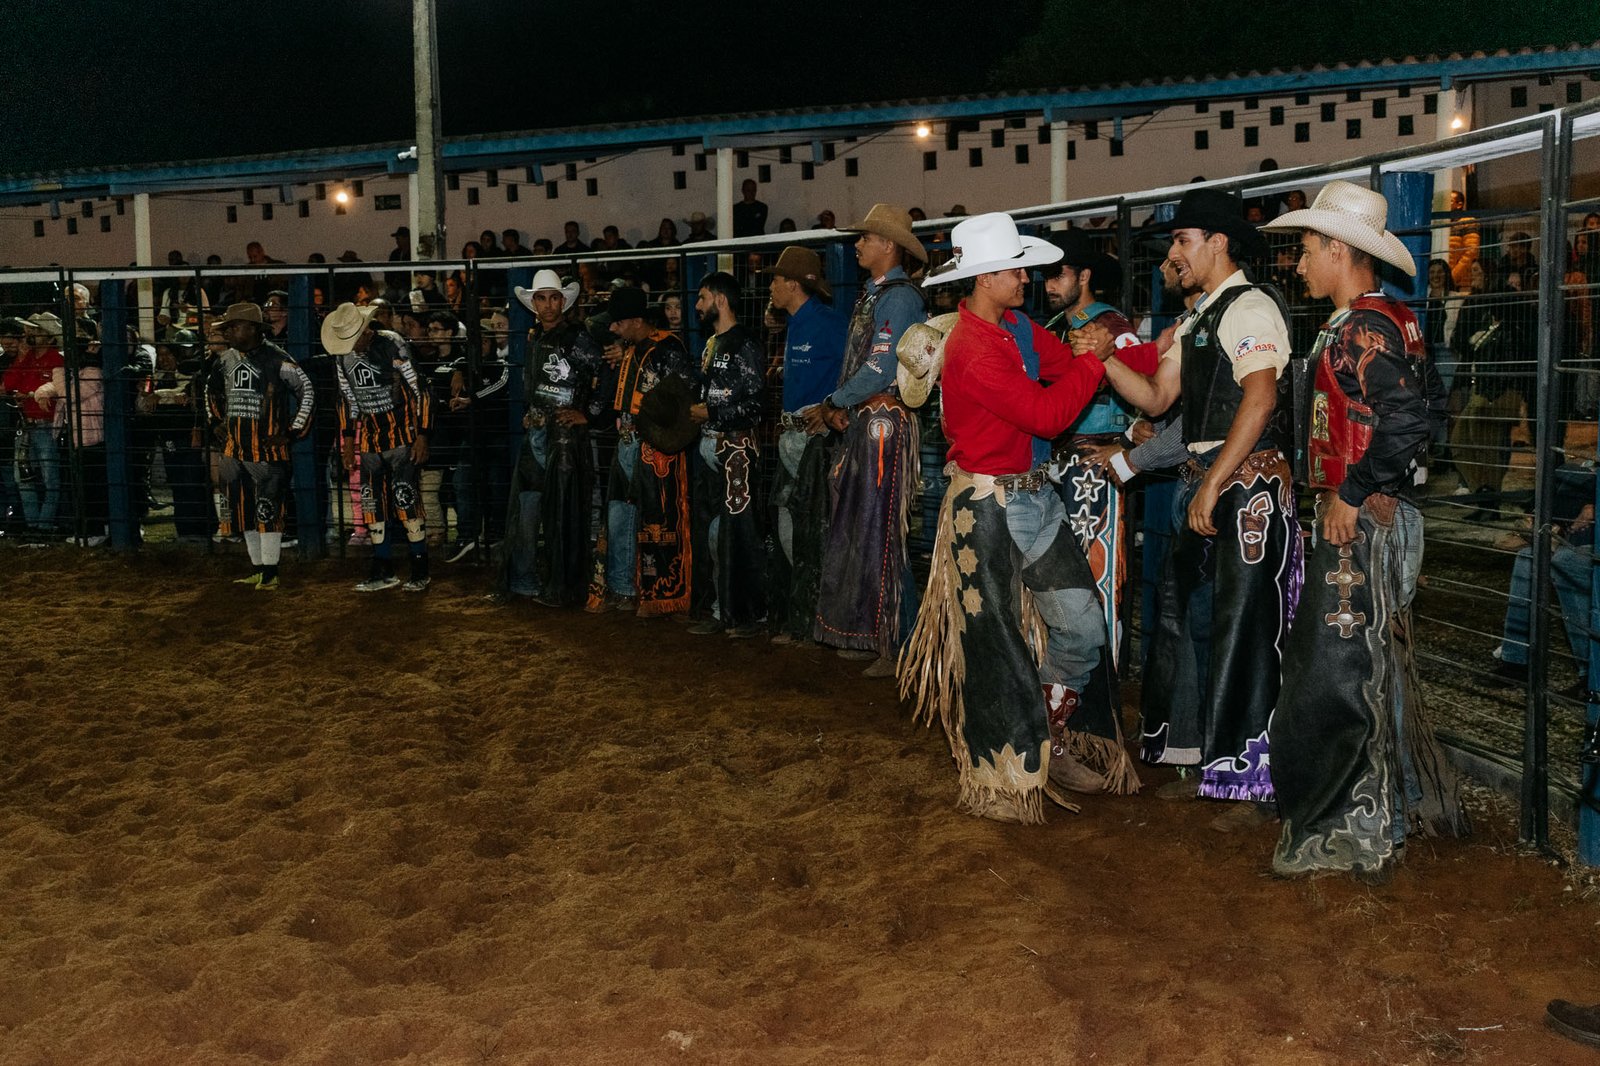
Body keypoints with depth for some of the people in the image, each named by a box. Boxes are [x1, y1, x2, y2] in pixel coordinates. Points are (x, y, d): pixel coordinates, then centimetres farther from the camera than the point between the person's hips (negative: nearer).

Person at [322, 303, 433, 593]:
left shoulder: (392, 345, -14)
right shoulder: (342, 355, 5)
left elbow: (420, 389, -12)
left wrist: (422, 435, -13)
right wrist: (348, 440, 16)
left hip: (401, 434, -6)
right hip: (369, 436, 6)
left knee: (406, 500, -10)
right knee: (372, 503, 6)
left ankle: (420, 571, -1)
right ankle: (384, 571, 16)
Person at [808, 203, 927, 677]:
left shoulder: (899, 296, -11)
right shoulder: (871, 294, 18)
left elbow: (881, 367, -19)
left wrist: (832, 404, -11)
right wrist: (840, 408, 1)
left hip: (885, 421, -9)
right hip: (861, 424, 10)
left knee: (882, 533, -7)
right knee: (856, 530, 11)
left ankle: (899, 646, 0)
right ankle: (867, 635, 20)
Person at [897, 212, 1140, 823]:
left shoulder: (1020, 330, 9)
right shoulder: (971, 348, -19)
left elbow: (1075, 368, 6)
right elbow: (1047, 415, -22)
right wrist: (1093, 363, -11)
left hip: (1036, 498, 8)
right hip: (989, 507, -8)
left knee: (1084, 627, 6)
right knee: (995, 644, 5)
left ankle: (1049, 745, 27)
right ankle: (1002, 776, 22)